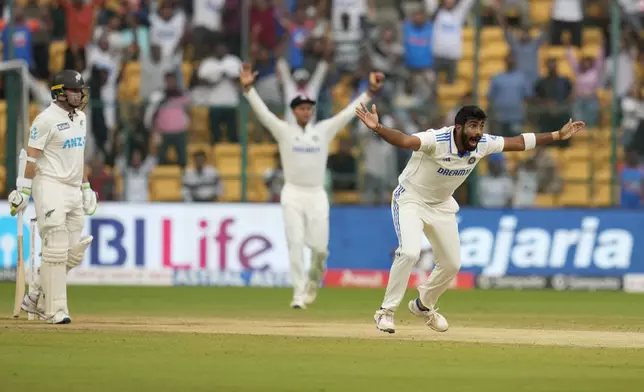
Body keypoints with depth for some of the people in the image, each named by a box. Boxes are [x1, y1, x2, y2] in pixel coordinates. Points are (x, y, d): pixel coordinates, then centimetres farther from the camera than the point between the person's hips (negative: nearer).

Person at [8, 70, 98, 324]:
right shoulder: (47, 119, -12)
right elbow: (31, 156, -14)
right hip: (50, 188, -8)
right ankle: (55, 310, -7)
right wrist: (23, 190, -18)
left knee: (74, 252, 7)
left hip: (73, 189, 8)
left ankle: (36, 299, 18)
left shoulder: (80, 117, 14)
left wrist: (86, 188, 21)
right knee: (56, 250, -11)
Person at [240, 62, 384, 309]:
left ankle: (313, 280, 27)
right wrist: (248, 89, -21)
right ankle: (299, 294, -6)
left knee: (319, 246, -3)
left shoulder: (324, 130, 8)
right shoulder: (284, 131, 3)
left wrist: (370, 92, -6)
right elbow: (262, 112, -7)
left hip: (317, 195, 1)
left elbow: (349, 113, 3)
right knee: (295, 244, -9)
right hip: (292, 195, -1)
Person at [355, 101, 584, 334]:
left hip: (442, 205, 7)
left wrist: (558, 136, 2)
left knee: (452, 264, 11)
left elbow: (518, 142, 0)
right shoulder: (436, 140, -33)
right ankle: (386, 312, -13)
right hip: (411, 199, -7)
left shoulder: (483, 144, -14)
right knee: (409, 253, -27)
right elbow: (404, 140, -50)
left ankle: (423, 305, 38)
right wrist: (377, 128, -70)